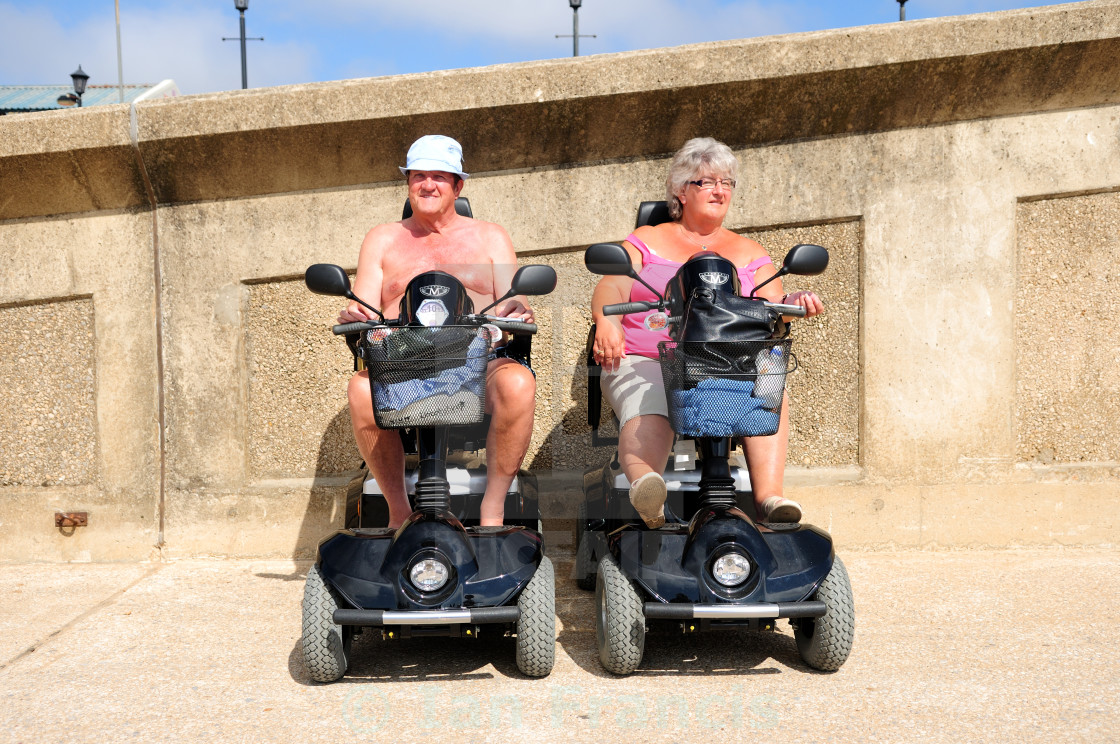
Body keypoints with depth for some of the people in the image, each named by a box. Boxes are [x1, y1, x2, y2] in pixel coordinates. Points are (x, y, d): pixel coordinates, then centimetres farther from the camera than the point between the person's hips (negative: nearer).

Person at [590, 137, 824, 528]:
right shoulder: (646, 240, 21)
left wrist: (793, 303, -10)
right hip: (643, 363, -1)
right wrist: (606, 321, -17)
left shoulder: (749, 253, 27)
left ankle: (768, 496, -43)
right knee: (645, 419, -35)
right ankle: (645, 485, -62)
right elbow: (611, 286, 6)